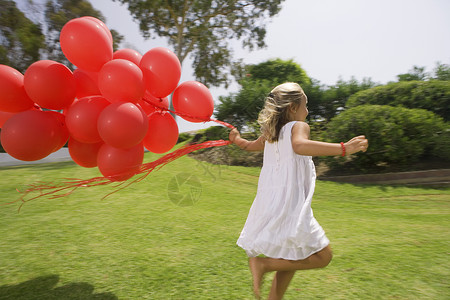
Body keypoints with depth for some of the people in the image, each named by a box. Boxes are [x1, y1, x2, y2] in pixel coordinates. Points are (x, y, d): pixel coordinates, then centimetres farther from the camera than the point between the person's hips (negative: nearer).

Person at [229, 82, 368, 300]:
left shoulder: (271, 131, 14)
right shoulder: (297, 126, -8)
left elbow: (254, 145, 33)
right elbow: (299, 145, -32)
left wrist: (237, 140, 53)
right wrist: (344, 148, -36)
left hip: (271, 205, 9)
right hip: (289, 206, -9)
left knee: (292, 258, 24)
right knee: (322, 256, 3)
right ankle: (263, 263, -5)